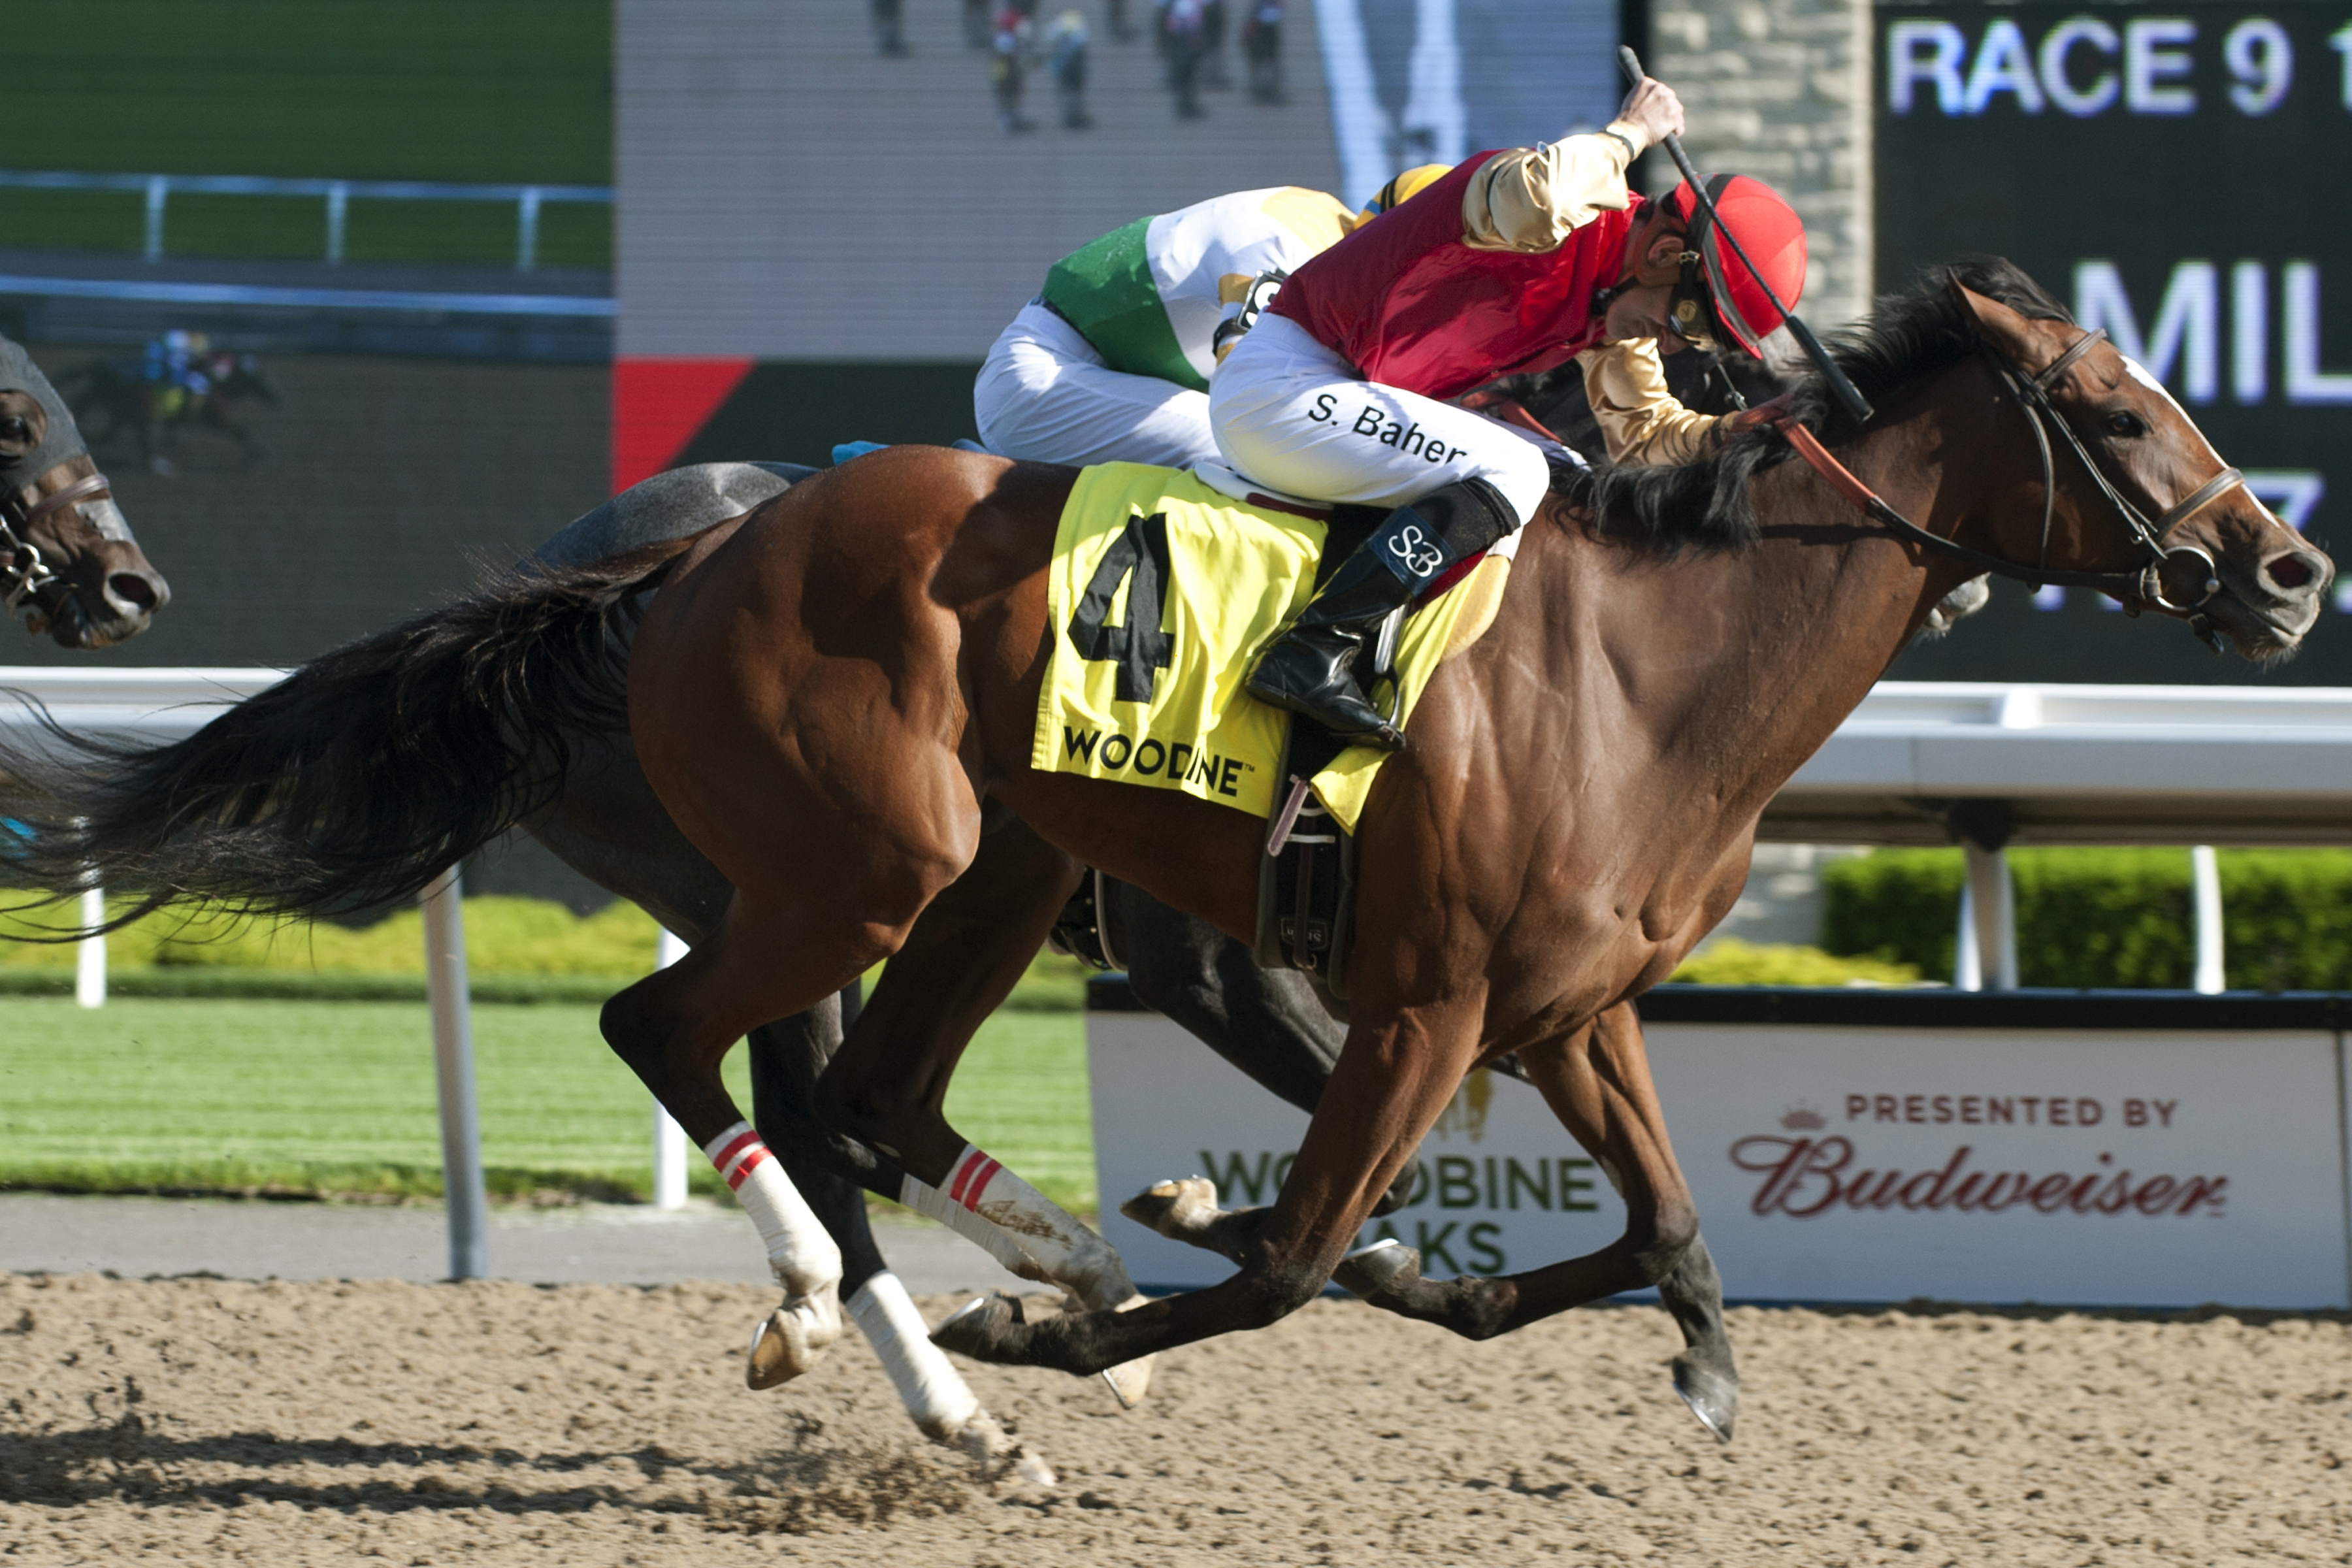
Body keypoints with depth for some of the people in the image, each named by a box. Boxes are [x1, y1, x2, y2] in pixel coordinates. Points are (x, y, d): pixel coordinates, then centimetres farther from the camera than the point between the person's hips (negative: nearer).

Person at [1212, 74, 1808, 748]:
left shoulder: (1621, 295, 7)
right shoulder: (1570, 217, -23)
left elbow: (1641, 426, 18)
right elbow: (1533, 199, -48)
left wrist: (1736, 434, -2)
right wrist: (1629, 135, -29)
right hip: (1278, 389, -10)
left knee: (1567, 481, 14)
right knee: (1512, 475, -21)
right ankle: (1313, 655, -26)